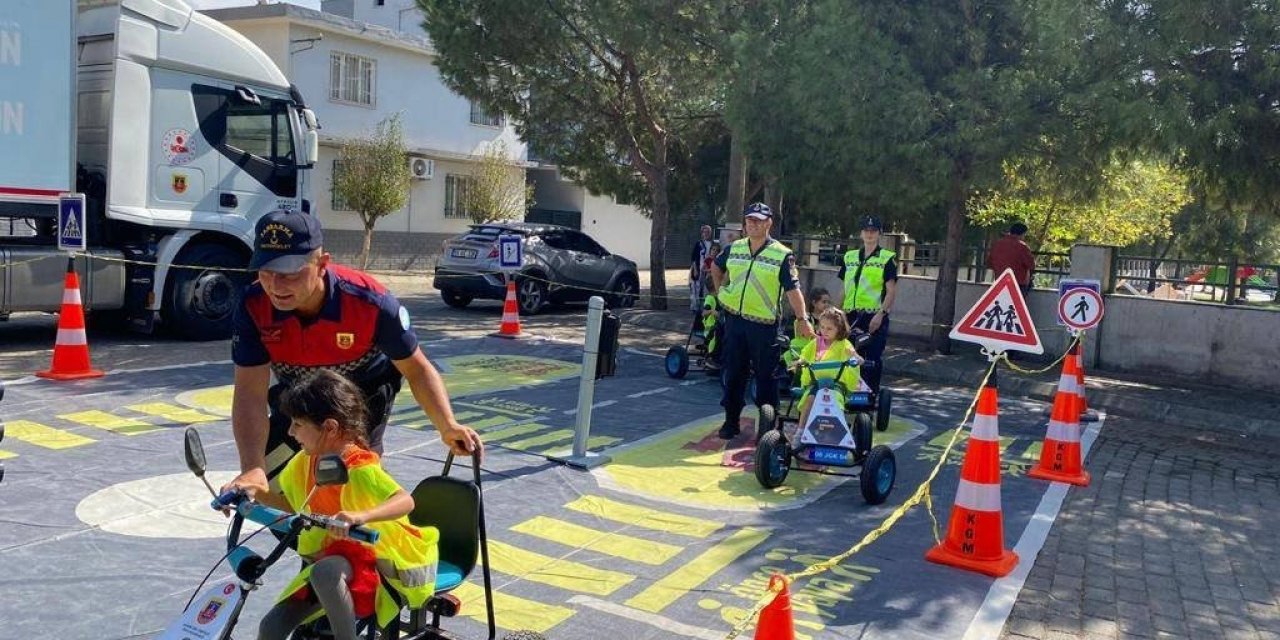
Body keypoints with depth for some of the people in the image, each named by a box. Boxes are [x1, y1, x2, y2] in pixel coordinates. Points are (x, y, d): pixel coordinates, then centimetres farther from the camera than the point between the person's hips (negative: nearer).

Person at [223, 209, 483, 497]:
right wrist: (253, 470, -46)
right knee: (264, 486, 1)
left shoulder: (369, 301, -36)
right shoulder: (253, 306, -30)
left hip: (365, 395, -3)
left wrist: (448, 427, -37)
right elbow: (250, 394, -32)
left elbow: (416, 369, -23)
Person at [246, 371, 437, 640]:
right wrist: (259, 493, 0)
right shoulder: (304, 463, 0)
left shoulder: (360, 468, -24)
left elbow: (406, 501, -38)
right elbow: (293, 504, 17)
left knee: (324, 572, -39)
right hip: (330, 555, 7)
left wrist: (361, 516, -55)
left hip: (369, 559, -7)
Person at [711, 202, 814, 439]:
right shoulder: (734, 249, 5)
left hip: (764, 324, -4)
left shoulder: (782, 255, -8)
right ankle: (731, 421, 20)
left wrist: (803, 319, -19)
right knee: (733, 373, 10)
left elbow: (793, 290, -11)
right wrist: (721, 291, 17)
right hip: (734, 320, 4)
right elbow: (716, 267, 26)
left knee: (766, 375, 3)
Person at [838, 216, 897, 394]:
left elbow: (892, 291, -5)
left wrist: (880, 314, -16)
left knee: (872, 360, -5)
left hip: (874, 317, -5)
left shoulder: (887, 259, 0)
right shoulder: (849, 257, 15)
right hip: (851, 316, 5)